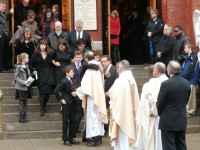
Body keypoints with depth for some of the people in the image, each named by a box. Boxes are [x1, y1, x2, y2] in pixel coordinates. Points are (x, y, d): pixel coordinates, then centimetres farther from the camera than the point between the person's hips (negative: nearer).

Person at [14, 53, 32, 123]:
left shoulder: (26, 66, 9)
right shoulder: (18, 67, -11)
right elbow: (16, 77, -12)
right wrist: (23, 82, -22)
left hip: (27, 87, 7)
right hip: (21, 88, -7)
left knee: (26, 102, 10)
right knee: (21, 102, -1)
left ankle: (24, 117, 17)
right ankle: (21, 118, 6)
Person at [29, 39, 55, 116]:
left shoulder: (49, 54, 9)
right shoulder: (36, 54, 0)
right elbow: (30, 63, 4)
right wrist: (33, 70, -5)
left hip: (48, 74, 3)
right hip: (40, 75, -3)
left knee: (48, 92, 0)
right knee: (42, 92, -7)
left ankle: (44, 107, 18)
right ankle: (42, 110, -6)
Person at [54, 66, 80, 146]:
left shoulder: (72, 81, 7)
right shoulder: (64, 82, -15)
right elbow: (56, 91, -18)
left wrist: (74, 93, 0)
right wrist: (60, 99, -15)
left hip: (73, 104, 7)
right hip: (66, 104, -7)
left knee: (73, 121, 11)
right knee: (65, 122, 1)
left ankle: (71, 138, 20)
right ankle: (65, 139, 8)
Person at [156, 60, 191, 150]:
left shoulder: (166, 84, -19)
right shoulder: (186, 83, -1)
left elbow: (159, 103, -11)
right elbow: (186, 101, 8)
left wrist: (160, 113, 9)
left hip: (168, 122, -6)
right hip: (182, 121, 6)